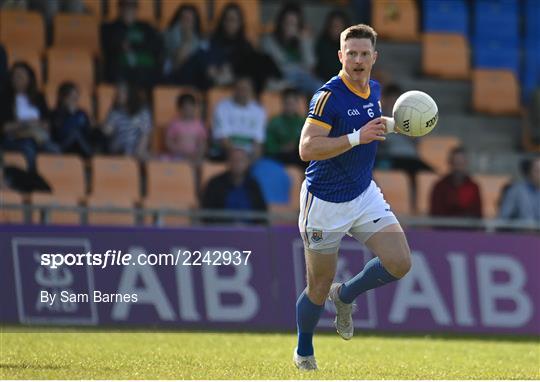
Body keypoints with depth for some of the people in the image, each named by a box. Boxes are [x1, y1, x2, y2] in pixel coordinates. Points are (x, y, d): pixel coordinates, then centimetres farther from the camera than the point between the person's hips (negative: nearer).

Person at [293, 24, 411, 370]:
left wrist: (393, 124, 9)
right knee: (319, 290, 4)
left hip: (364, 195, 6)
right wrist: (357, 137, -35)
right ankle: (304, 354, 30)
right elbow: (307, 149, -29)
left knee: (400, 263, -11)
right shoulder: (330, 96, -20)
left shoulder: (374, 89, 3)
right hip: (325, 202, -6)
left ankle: (345, 295, 18)